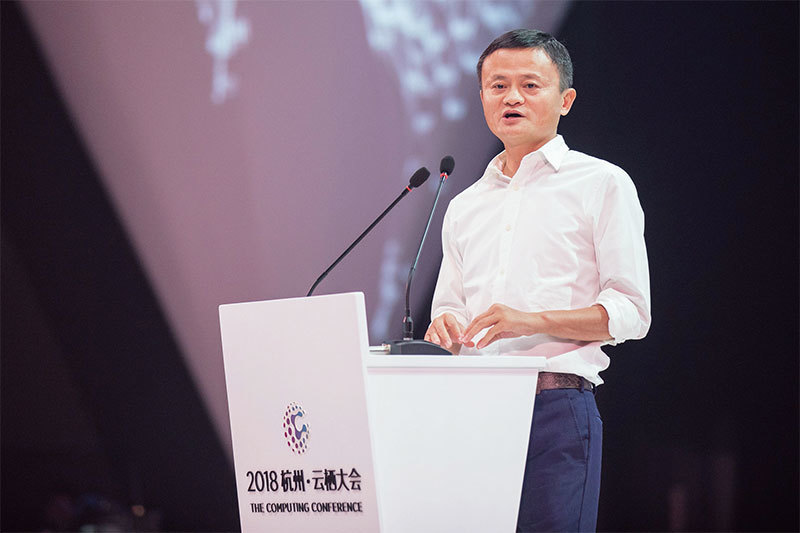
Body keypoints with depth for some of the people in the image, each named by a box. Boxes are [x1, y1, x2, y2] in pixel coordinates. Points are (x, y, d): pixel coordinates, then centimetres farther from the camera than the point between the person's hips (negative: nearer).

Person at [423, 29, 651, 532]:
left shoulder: (601, 184, 6)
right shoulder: (465, 207, 22)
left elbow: (630, 312, -1)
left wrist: (534, 321, -15)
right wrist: (444, 326, -1)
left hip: (557, 409, -4)